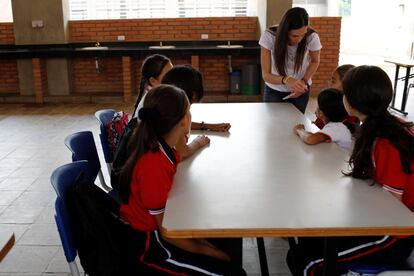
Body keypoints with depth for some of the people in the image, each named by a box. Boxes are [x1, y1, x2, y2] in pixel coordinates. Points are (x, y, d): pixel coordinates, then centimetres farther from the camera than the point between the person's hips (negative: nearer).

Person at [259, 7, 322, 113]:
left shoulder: (312, 37, -24)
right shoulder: (269, 36, -26)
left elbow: (315, 62, -1)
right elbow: (266, 75, -22)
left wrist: (304, 81, -17)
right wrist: (286, 80, -41)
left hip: (300, 91, 1)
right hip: (274, 90, 0)